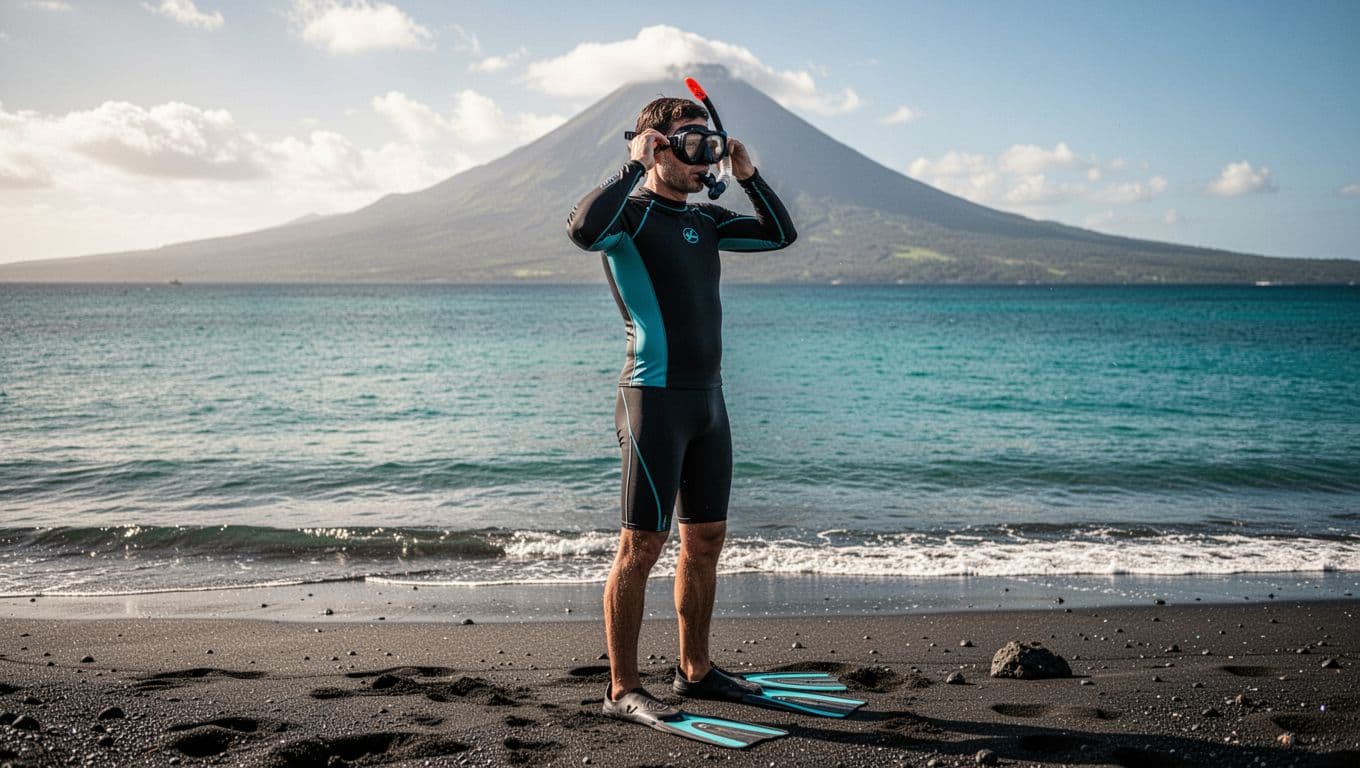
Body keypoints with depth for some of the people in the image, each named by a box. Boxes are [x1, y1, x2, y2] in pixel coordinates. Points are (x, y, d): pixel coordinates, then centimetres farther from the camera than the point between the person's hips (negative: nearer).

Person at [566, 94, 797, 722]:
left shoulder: (705, 219, 16)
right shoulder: (631, 213, -7)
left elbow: (780, 234, 23)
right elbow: (583, 229, -30)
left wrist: (746, 174, 13)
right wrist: (634, 166, -20)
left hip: (708, 398, 8)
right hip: (655, 398, -8)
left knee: (706, 539, 13)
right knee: (642, 544, -6)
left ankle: (695, 669, 26)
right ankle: (622, 689, 3)